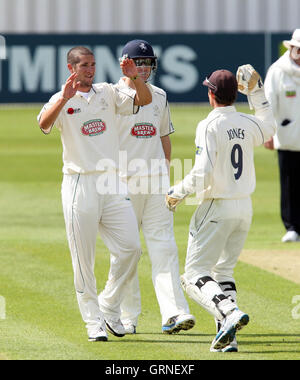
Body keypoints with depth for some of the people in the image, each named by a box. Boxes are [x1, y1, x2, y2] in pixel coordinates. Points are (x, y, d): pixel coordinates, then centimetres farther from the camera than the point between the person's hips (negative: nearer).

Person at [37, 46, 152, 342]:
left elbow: (145, 99, 4)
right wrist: (64, 98, -36)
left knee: (130, 248, -3)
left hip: (113, 184, 4)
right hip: (79, 185, -4)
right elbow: (44, 123, -20)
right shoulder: (61, 101, -1)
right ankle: (93, 321, 9)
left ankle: (109, 307, 15)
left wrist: (135, 77, -15)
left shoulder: (107, 93, 12)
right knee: (83, 258, -1)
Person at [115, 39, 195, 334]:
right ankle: (127, 317, 12)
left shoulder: (159, 96, 14)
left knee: (163, 247, -6)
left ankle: (173, 313, -15)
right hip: (123, 182, -4)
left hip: (156, 181, 4)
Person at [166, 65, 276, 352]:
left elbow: (202, 175, -22)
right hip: (245, 209, 7)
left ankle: (229, 313, -28)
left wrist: (178, 192, -5)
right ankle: (227, 337, 8)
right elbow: (269, 128, 31)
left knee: (195, 274, -4)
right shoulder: (247, 124, 5)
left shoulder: (209, 126, -15)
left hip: (217, 207, -7)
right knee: (223, 270, 18)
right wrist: (256, 92, 28)